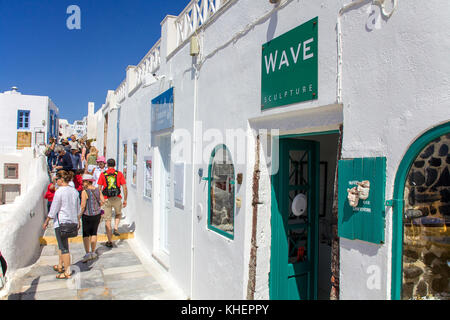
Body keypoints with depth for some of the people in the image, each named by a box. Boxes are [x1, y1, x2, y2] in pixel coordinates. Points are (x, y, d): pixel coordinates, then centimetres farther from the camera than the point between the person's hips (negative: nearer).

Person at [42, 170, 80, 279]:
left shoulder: (59, 191, -15)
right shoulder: (74, 191, 7)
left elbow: (54, 209, -12)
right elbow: (77, 208, 14)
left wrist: (46, 221, 0)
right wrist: (78, 221, 24)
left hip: (61, 222, -8)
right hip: (71, 221, 8)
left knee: (64, 247, -1)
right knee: (62, 245, 23)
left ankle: (67, 272, 4)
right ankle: (60, 266, 35)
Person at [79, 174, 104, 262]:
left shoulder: (85, 192, -16)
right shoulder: (97, 190, 1)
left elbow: (83, 206, -17)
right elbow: (103, 201, 1)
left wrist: (80, 215, -4)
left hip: (87, 215, -5)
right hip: (97, 214, 5)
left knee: (86, 234, 6)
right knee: (94, 233, 15)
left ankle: (87, 253, 2)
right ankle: (93, 252, 22)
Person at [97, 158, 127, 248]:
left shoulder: (103, 174, 2)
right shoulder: (119, 174, 1)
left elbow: (99, 188, 0)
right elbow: (124, 188, -2)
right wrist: (125, 200, 6)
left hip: (106, 199, 0)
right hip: (117, 199, 0)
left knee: (107, 220, 7)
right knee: (118, 214, 28)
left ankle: (109, 241, 10)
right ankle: (116, 228, 4)